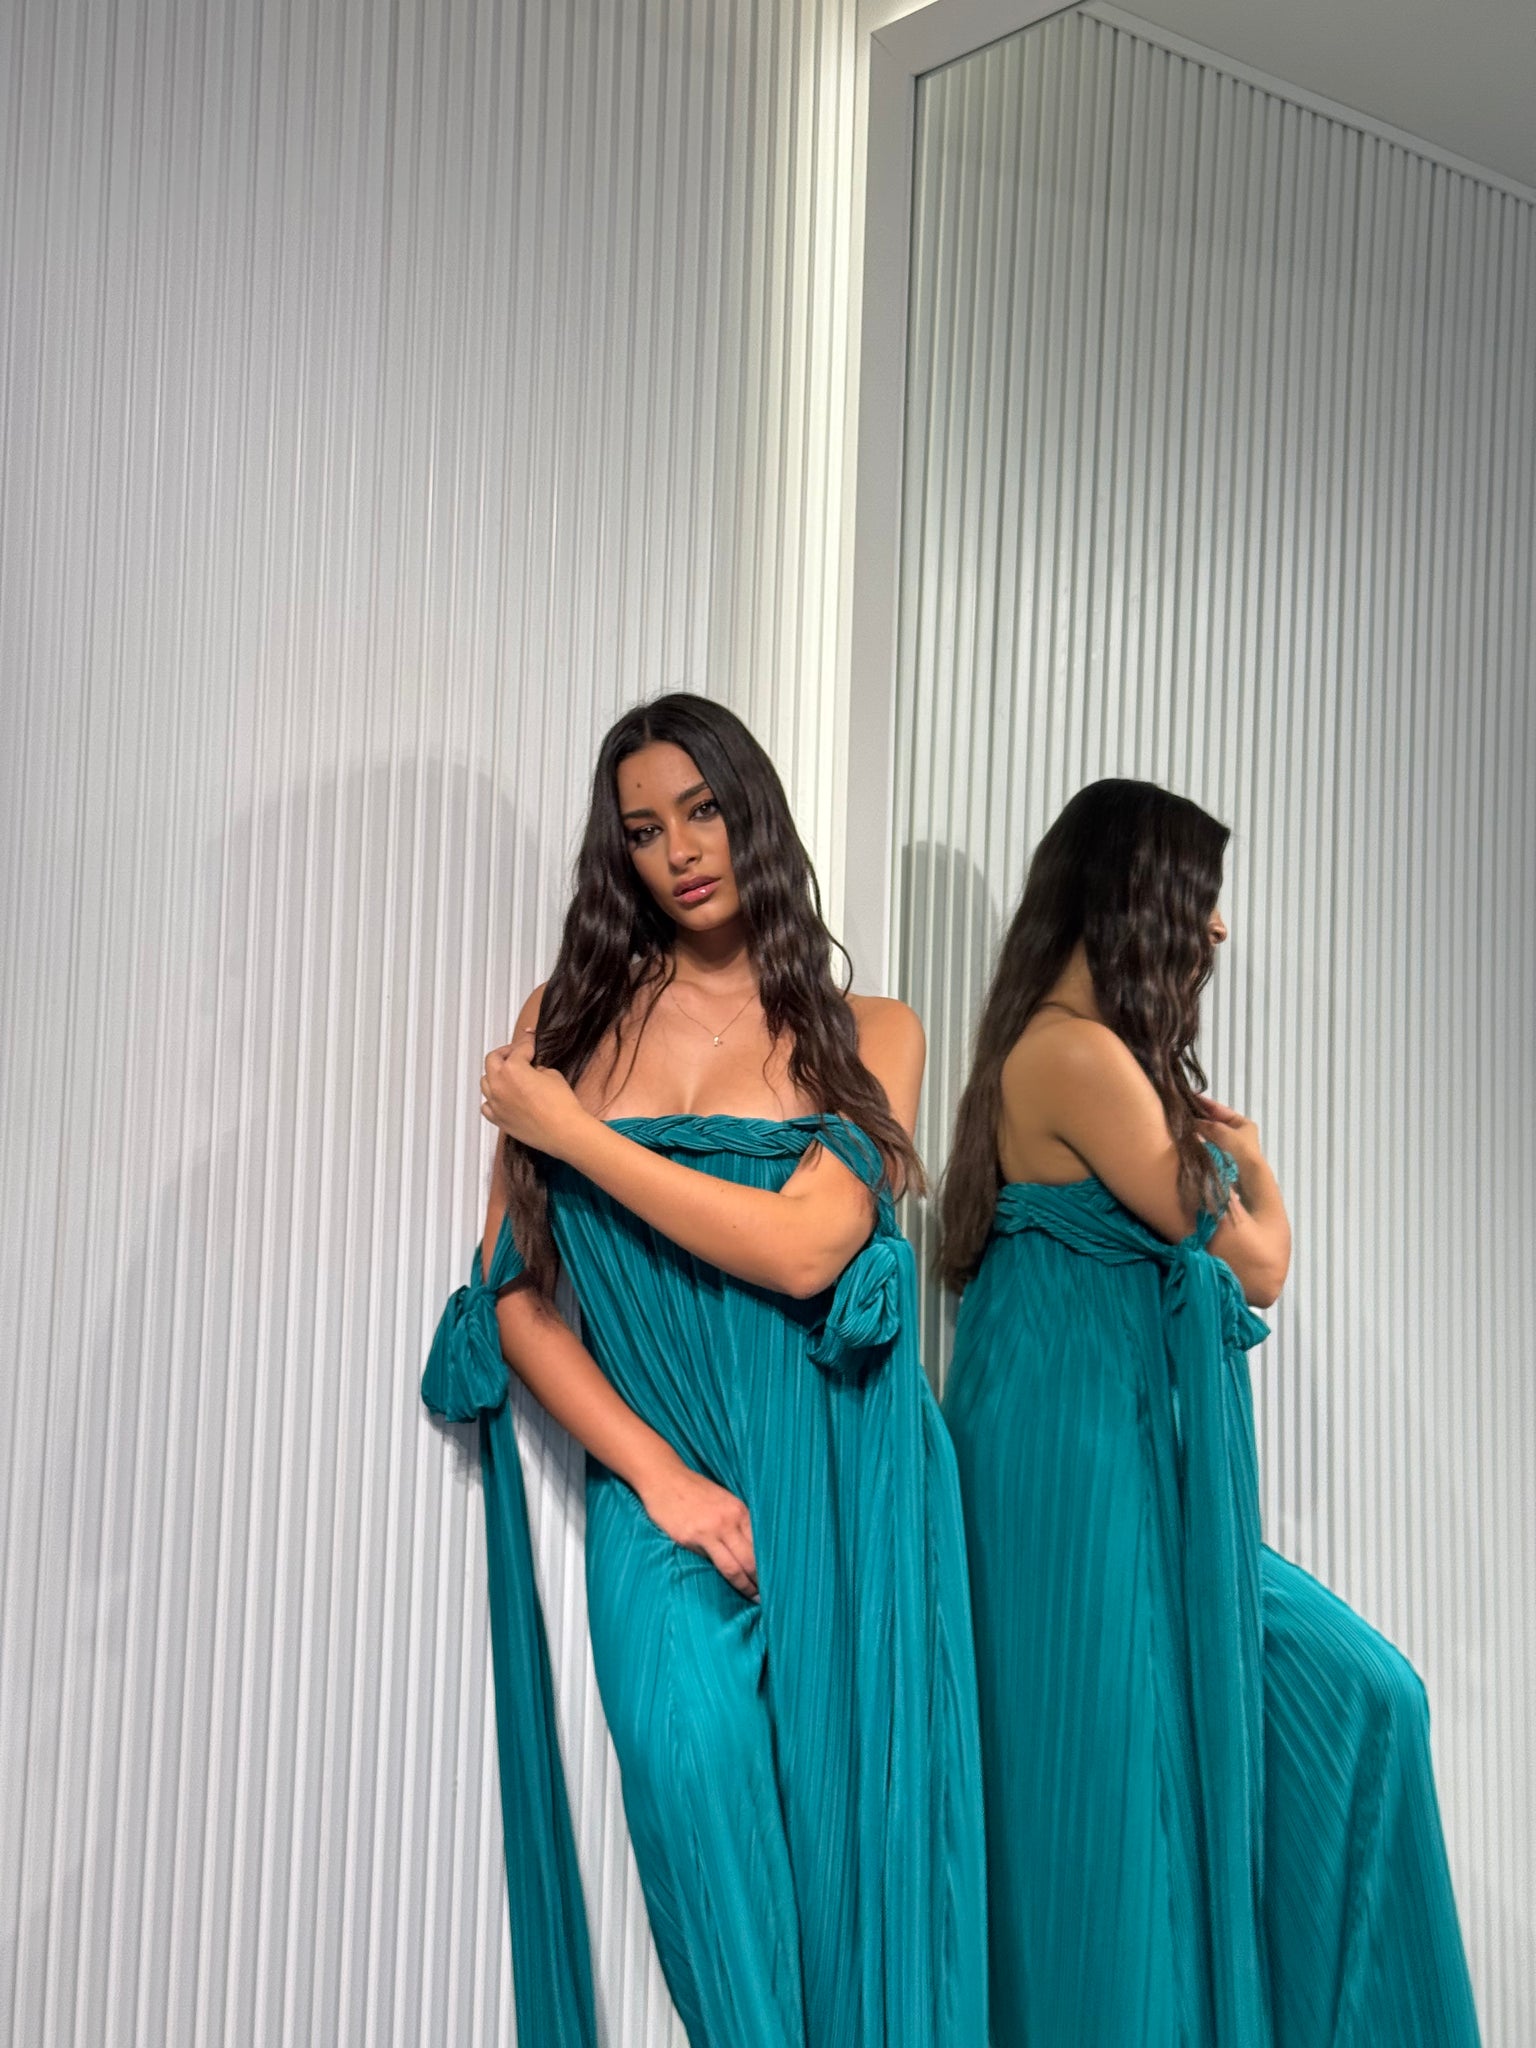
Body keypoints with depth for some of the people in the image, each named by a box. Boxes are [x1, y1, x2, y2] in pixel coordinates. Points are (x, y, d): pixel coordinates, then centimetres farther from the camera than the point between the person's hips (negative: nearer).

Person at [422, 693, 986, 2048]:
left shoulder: (871, 1035, 7)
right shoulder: (569, 1021, 10)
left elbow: (803, 1249, -10)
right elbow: (514, 1295, 5)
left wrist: (574, 1132, -6)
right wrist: (659, 1477, -7)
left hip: (845, 1489, 0)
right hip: (660, 1487, 0)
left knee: (853, 1822, -4)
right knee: (691, 1747, -24)